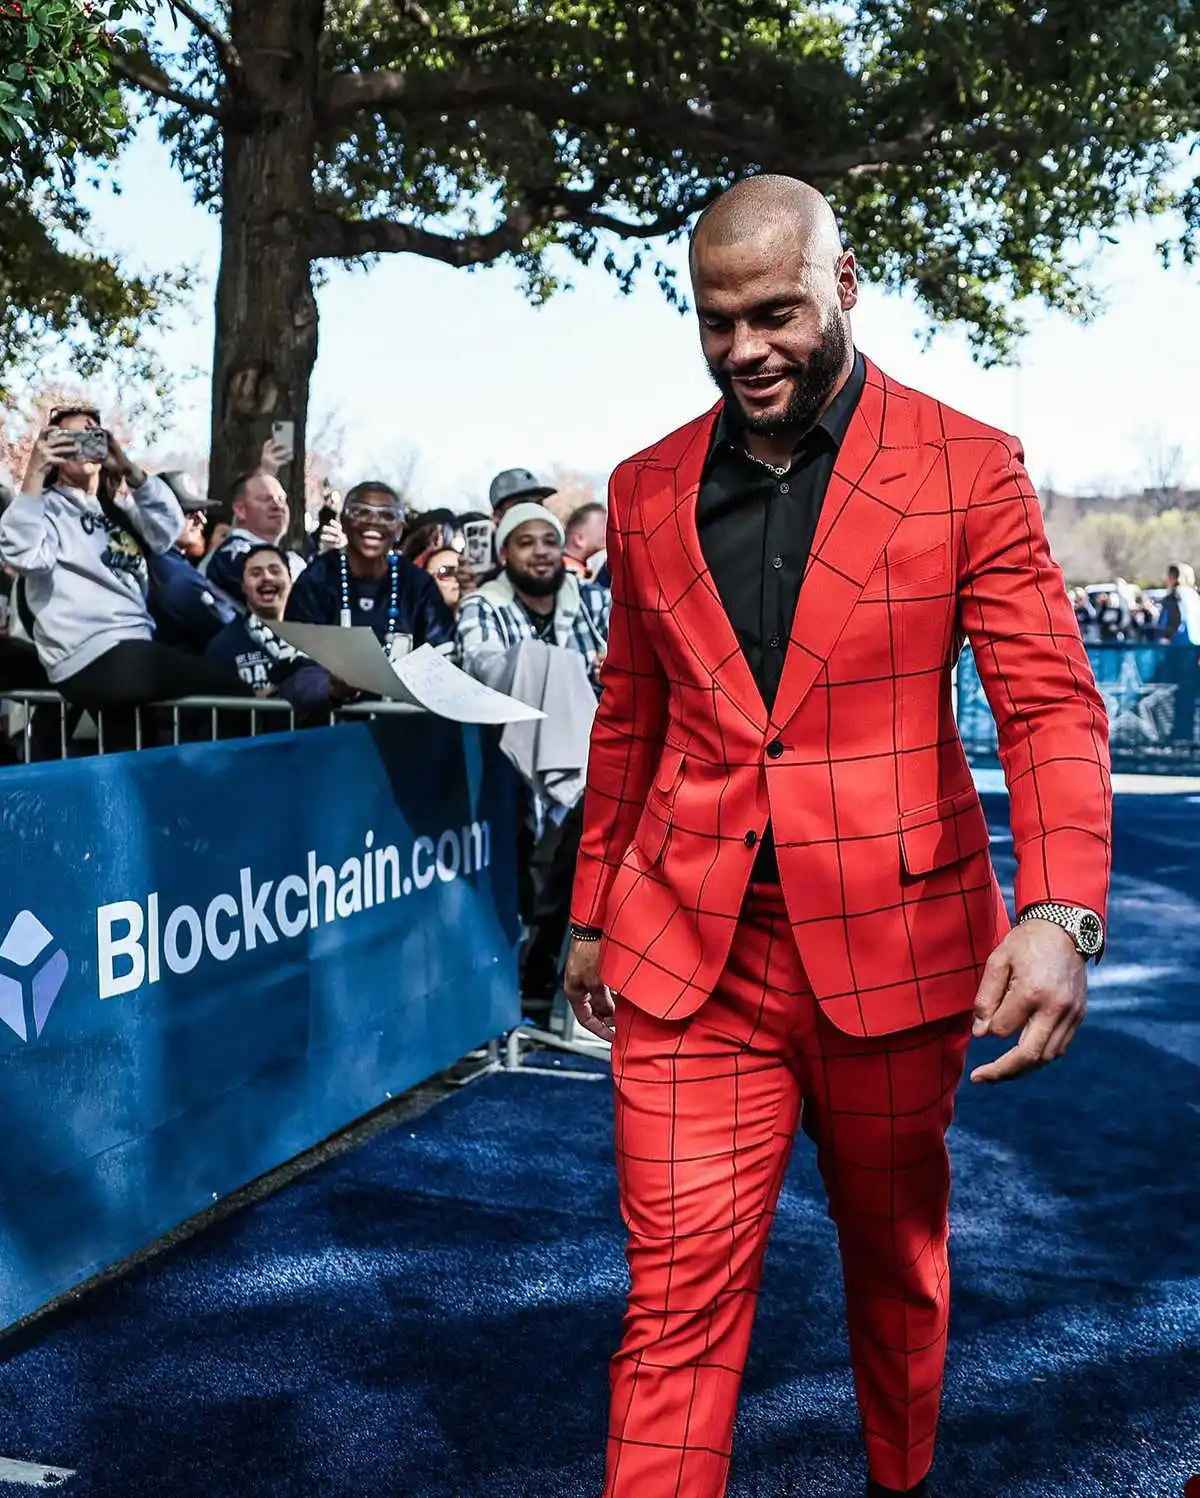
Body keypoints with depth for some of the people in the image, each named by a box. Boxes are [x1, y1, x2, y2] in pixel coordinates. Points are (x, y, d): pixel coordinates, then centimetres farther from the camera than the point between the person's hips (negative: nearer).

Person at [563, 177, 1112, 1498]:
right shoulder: (647, 493, 6)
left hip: (888, 940, -1)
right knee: (680, 1292, -3)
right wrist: (591, 913, 17)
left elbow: (1051, 704, -9)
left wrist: (1061, 911, -24)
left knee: (896, 1256, 20)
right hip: (689, 946, 1)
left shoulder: (967, 470, -4)